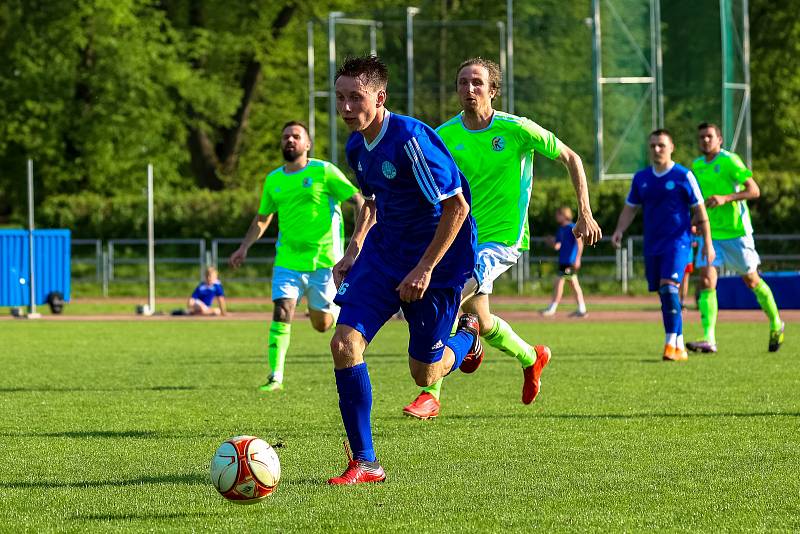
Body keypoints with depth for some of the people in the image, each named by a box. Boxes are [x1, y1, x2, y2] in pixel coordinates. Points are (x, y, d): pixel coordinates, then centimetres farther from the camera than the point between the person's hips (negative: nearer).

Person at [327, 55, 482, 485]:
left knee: (424, 373, 0)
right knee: (345, 343, -13)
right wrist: (354, 249, 10)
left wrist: (425, 268, -21)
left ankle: (467, 337, 37)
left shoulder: (410, 139, -24)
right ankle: (365, 463, -6)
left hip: (437, 257, -7)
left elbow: (457, 207, -22)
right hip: (383, 252, 7)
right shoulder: (356, 147, 1)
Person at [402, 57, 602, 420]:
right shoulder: (445, 136, -2)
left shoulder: (517, 129, -11)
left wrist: (585, 214, -4)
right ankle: (531, 358, 45)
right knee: (479, 320, 14)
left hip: (502, 238, -5)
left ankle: (431, 396, -13)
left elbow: (570, 159, 0)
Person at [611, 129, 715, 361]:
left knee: (669, 288, -22)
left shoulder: (683, 176, -3)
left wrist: (707, 243, -1)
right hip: (652, 246, 5)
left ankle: (671, 344, -23)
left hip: (677, 242, -5)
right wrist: (619, 230, -2)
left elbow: (699, 211, 1)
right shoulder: (641, 178, 10)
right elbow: (630, 209, 16)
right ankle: (680, 347, 18)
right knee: (666, 296, 8)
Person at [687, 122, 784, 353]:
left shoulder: (729, 161, -11)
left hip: (736, 232, -5)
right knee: (706, 280, -12)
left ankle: (776, 325, 31)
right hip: (711, 233, 5)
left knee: (752, 281, 9)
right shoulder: (697, 166, 8)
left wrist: (725, 198, -27)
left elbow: (754, 190, -16)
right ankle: (709, 339, -16)